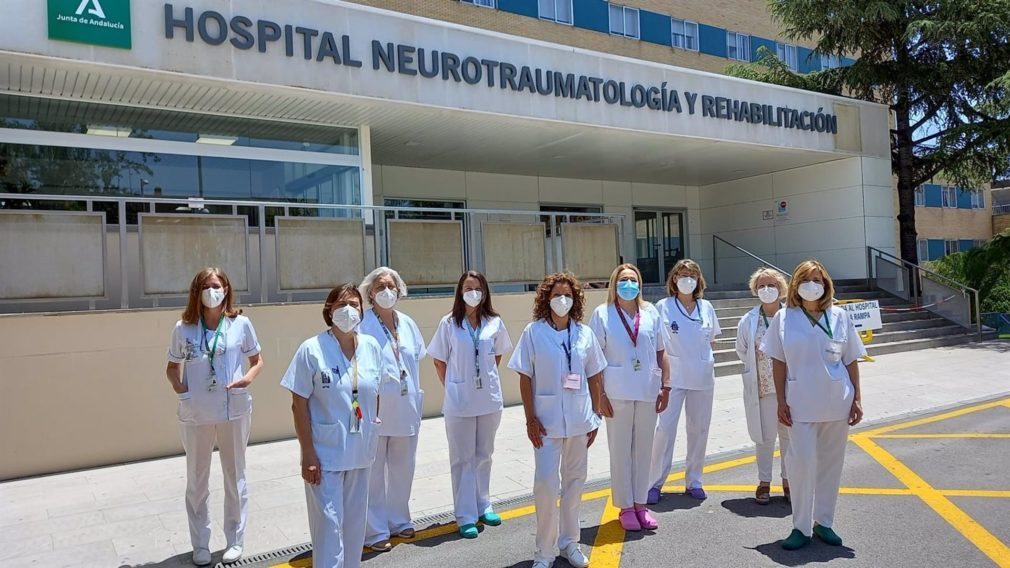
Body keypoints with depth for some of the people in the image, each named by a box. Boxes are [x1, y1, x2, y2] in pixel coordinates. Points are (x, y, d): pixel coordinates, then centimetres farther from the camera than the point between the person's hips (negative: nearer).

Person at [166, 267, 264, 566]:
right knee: (197, 480, 12)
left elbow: (257, 360, 6)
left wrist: (248, 378, -14)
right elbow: (172, 367, 9)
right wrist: (179, 388, -10)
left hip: (234, 410, -1)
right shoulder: (183, 328, -2)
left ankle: (235, 541, 27)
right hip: (195, 414, 1)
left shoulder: (241, 324, -4)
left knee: (235, 476, 12)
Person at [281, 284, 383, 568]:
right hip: (325, 452, -4)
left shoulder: (372, 347, 1)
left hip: (360, 451, 5)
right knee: (328, 522, -1)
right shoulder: (312, 349, -11)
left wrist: (372, 435, 11)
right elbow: (299, 404, -10)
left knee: (355, 521, 16)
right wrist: (308, 453, -13)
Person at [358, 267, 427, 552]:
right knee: (373, 472, 4)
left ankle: (398, 520, 33)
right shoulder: (362, 326, -12)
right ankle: (375, 531, 17)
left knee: (403, 468, 16)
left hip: (406, 409, 6)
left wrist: (417, 398, 14)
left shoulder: (407, 323, 8)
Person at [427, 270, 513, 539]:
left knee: (483, 455, 16)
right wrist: (452, 387, 1)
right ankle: (466, 516, 13)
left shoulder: (494, 323, 0)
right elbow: (439, 361, 2)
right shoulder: (449, 323, -5)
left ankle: (483, 506, 30)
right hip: (459, 400, -2)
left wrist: (488, 378, 8)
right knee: (463, 458, 6)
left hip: (489, 399, 3)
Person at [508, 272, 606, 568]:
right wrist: (530, 420, -8)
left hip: (579, 420, 3)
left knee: (575, 481, 13)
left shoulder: (585, 333, 3)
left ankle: (569, 542, 30)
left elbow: (594, 378, 8)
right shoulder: (533, 332, -5)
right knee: (545, 484, -4)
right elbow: (525, 379, -4)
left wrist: (595, 416, 6)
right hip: (547, 420, -3)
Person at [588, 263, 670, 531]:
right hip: (618, 393, -3)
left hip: (648, 391, 3)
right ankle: (625, 507, 17)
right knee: (620, 450, 6)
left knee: (643, 448, 11)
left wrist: (665, 387, 4)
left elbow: (661, 352, 9)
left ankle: (640, 504, 23)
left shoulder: (651, 313, 6)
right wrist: (599, 394, -8)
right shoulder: (602, 314, -3)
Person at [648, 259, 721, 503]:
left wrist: (704, 355, 5)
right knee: (665, 428, -6)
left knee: (699, 428, 10)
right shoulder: (663, 306, -3)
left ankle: (694, 481, 25)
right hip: (672, 376, -3)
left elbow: (712, 339, 18)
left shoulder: (706, 307, 7)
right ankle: (656, 483, 6)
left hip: (703, 376, 4)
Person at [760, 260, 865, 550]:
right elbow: (779, 363, 1)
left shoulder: (840, 317, 4)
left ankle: (824, 522, 24)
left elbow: (851, 362, 7)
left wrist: (856, 399, 4)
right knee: (802, 461, -7)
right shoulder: (783, 318, -1)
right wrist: (781, 401, -3)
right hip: (801, 404, -2)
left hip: (837, 403, 2)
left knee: (830, 463, 10)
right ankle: (801, 526, 6)